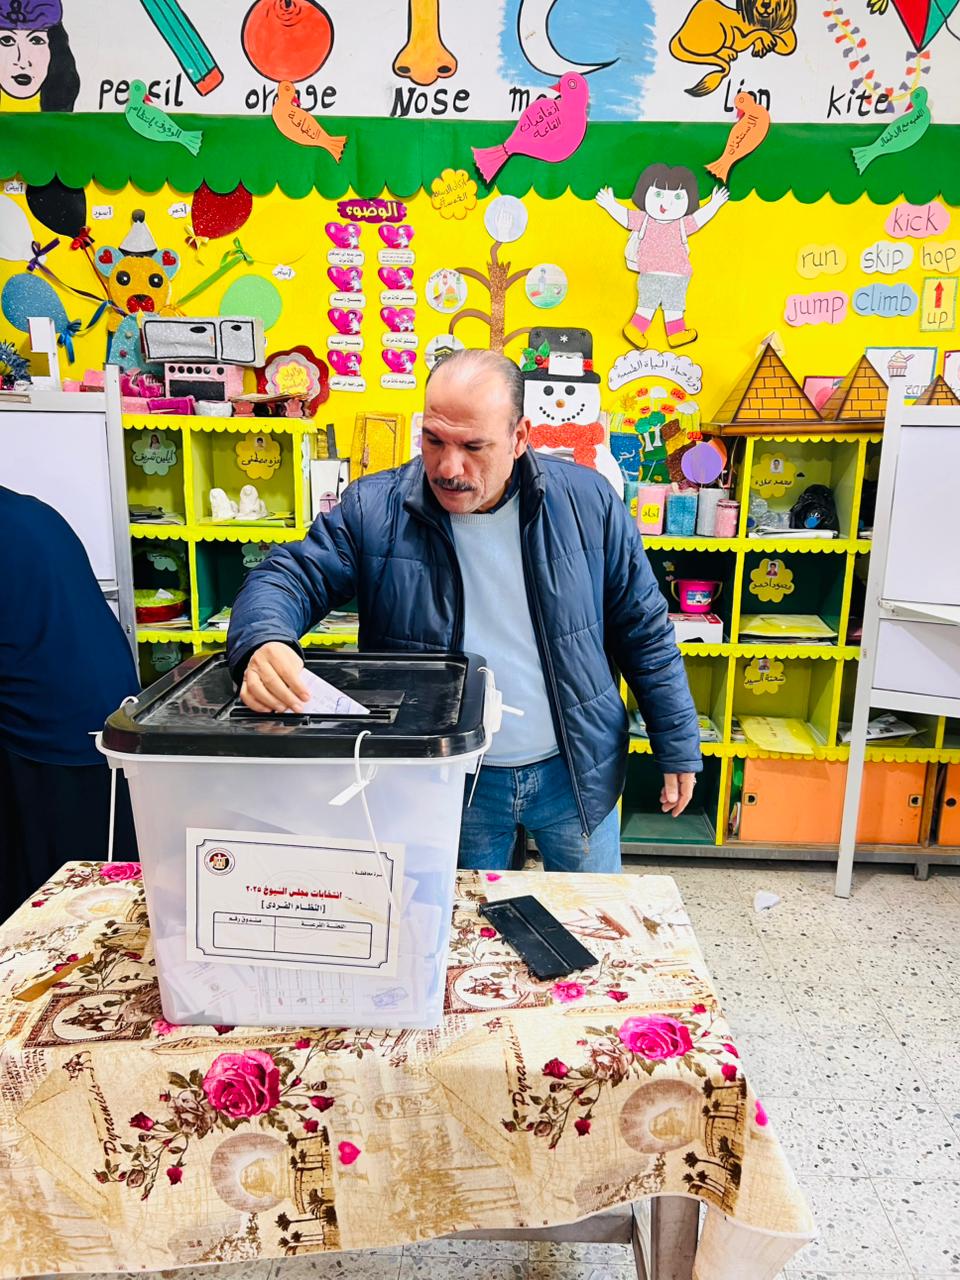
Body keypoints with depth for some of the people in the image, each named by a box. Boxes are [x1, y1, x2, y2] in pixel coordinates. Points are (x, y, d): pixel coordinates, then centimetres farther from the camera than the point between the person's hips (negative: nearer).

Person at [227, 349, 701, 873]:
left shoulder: (586, 501, -10)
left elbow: (644, 629, -3)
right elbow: (289, 576, -13)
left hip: (576, 771, 1)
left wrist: (677, 747, 0)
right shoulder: (373, 510, -12)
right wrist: (262, 642, -37)